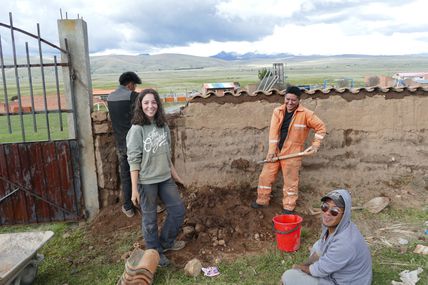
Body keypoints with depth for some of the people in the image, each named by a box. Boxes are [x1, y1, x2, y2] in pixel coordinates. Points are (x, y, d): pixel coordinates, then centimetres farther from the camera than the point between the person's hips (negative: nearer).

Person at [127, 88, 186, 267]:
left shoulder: (163, 126, 3)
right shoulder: (136, 129, -14)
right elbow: (133, 161, -15)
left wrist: (174, 173, 16)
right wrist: (134, 189, -16)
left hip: (165, 178, 6)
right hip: (146, 181, -6)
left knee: (178, 209, 13)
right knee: (150, 218, 9)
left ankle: (166, 242, 36)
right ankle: (155, 252, 30)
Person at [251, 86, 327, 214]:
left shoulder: (306, 114, -10)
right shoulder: (278, 111, -2)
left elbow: (321, 127, -1)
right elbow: (273, 131, -7)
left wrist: (315, 145, -7)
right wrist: (272, 150, -13)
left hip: (292, 153, -3)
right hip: (275, 150, 4)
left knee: (290, 181, 5)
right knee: (265, 176, 10)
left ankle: (288, 208, 20)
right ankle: (262, 201, 28)